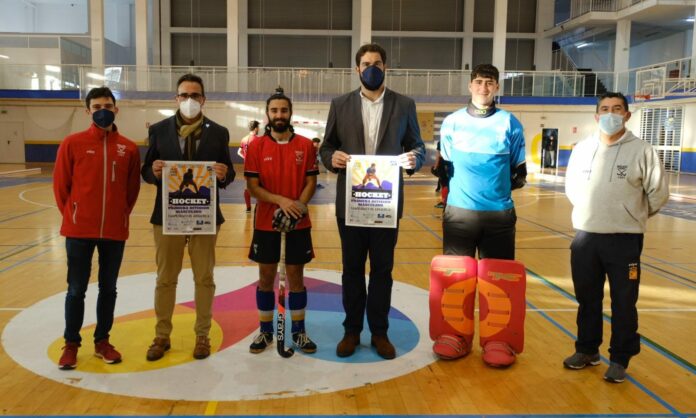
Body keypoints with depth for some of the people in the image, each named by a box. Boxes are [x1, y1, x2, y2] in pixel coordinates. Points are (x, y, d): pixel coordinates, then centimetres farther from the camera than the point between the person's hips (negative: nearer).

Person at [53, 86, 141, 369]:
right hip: (79, 230, -2)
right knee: (76, 289, 6)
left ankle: (102, 341, 26)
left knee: (109, 288, 11)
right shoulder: (72, 143, -4)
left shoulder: (129, 148, 1)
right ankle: (71, 344, 21)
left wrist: (120, 216, 7)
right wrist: (71, 217, 2)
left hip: (115, 231, 2)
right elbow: (60, 185, 1)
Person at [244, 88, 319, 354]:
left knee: (296, 277, 8)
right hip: (266, 223, 0)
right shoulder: (256, 146, -2)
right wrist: (280, 200, -21)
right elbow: (252, 186, -7)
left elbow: (311, 182, 0)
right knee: (266, 277, 9)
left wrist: (299, 205, -18)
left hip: (298, 224, 0)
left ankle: (299, 332, 20)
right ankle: (265, 331, 23)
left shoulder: (305, 145, 0)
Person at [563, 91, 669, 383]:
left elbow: (659, 193, -2)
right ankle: (587, 350, 32)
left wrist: (635, 217, 8)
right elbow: (571, 186, 17)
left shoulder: (642, 151, -8)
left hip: (624, 240, -3)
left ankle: (620, 359, 21)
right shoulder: (582, 148, 3)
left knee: (623, 303, 6)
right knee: (587, 298, 15)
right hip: (585, 237, 4)